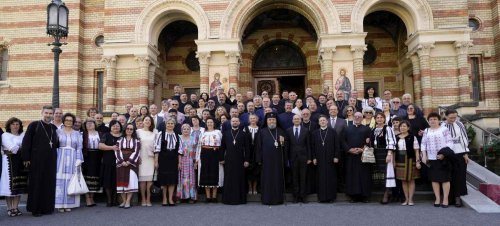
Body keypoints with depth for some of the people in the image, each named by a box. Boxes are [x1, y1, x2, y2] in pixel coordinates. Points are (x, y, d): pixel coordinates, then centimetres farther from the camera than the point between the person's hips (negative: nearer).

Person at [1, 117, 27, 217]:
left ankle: (15, 207, 9)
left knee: (19, 185, 3)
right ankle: (9, 208, 4)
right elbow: (12, 148, -10)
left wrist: (17, 148, -13)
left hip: (21, 162, 3)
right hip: (10, 162, -3)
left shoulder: (23, 135, 13)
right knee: (10, 185, -5)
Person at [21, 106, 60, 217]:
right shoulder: (34, 125, -2)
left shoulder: (54, 128, 11)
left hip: (51, 160, 4)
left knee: (49, 184, 7)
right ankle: (35, 208, 12)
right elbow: (26, 142, -5)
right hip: (37, 160, -4)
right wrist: (26, 157, -9)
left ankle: (47, 207, 17)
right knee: (37, 183, 2)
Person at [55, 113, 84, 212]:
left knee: (70, 181, 0)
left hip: (72, 159, 1)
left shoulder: (77, 134, 11)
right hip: (60, 158, -1)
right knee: (60, 180, -4)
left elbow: (79, 148, 7)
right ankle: (60, 204, 1)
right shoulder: (58, 132, 7)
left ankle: (68, 204, 6)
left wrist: (79, 160, -3)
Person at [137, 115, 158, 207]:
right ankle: (143, 199, 7)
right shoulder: (138, 131, 7)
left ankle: (148, 199, 5)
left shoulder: (155, 132, 8)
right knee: (142, 179, -1)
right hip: (141, 158, 0)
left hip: (151, 157, 0)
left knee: (150, 178, -2)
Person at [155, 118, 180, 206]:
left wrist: (179, 162, 6)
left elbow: (179, 150, 10)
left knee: (173, 179, 1)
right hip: (163, 159, -3)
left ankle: (170, 199, 8)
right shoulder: (161, 134, -1)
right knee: (164, 179, 1)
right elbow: (157, 148, -3)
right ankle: (164, 199, 13)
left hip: (173, 159, 3)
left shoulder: (177, 136, 9)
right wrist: (156, 161, -6)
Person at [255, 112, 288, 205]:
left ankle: (278, 198, 10)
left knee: (278, 178, 3)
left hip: (278, 159, 2)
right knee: (267, 179, 0)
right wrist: (259, 159, -5)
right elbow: (258, 146, 1)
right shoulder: (262, 132, 4)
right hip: (267, 159, -2)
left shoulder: (281, 131, 10)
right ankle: (267, 199, 6)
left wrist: (283, 142, -12)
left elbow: (286, 144, 11)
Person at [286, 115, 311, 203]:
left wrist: (309, 158, -1)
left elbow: (308, 145, 3)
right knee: (294, 177, 5)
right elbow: (287, 145, 4)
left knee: (303, 177, 3)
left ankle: (302, 196, 10)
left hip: (303, 157, -1)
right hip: (293, 157, 1)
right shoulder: (288, 131, 5)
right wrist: (287, 157, -2)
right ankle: (296, 196, 12)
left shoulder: (306, 130, 4)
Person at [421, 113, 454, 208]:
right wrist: (424, 155, 2)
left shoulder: (444, 130, 1)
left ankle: (445, 199, 4)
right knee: (434, 179, 5)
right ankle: (437, 198, 12)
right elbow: (423, 144, 13)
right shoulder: (426, 131, 13)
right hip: (431, 158, 4)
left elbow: (450, 143, -5)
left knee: (445, 178, -2)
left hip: (443, 158, -4)